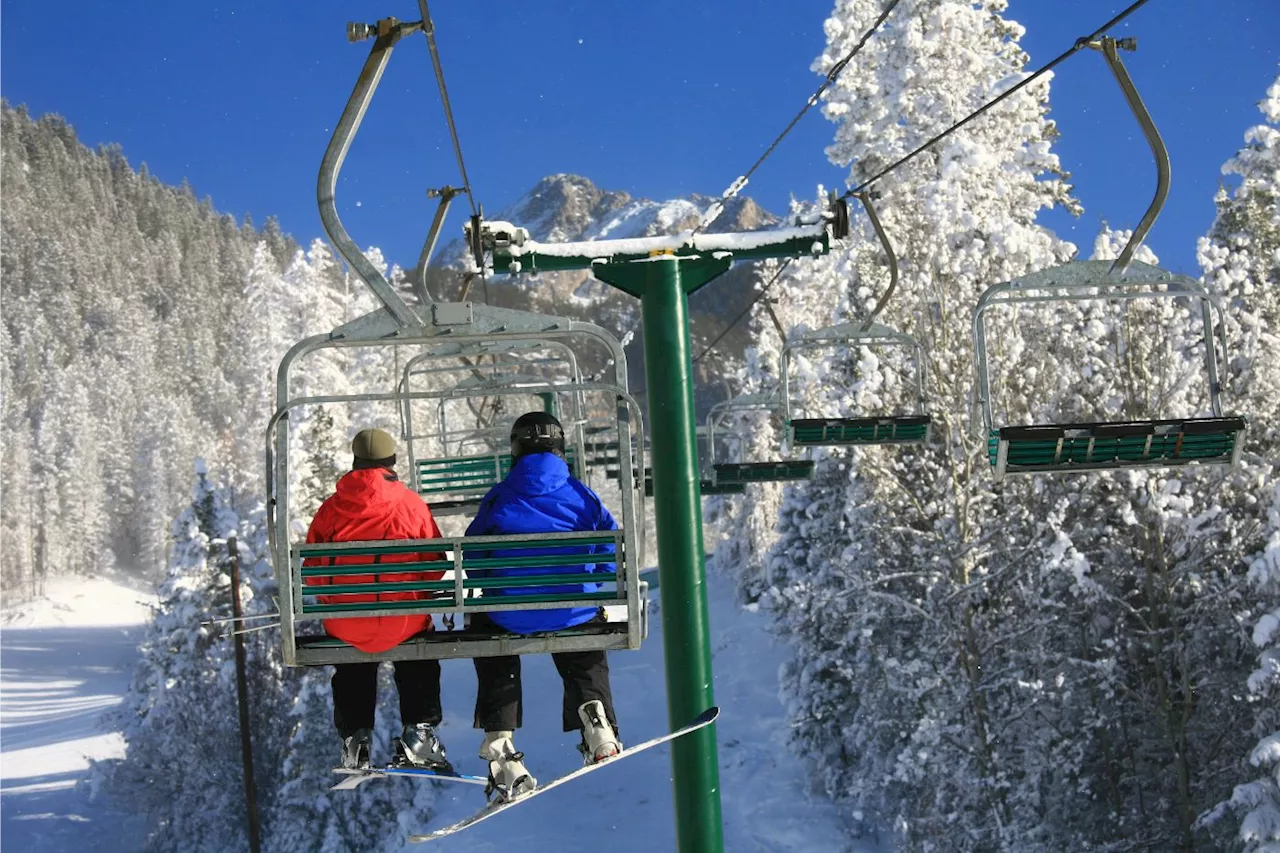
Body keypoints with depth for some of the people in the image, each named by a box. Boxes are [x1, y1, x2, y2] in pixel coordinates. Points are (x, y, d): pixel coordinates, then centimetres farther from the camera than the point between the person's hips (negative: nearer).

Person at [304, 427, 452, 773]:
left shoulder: (330, 509, -2)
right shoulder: (410, 504, -7)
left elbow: (312, 572, 4)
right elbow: (435, 566, 0)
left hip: (344, 625, 1)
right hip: (402, 623, -1)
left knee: (351, 676, 31)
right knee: (420, 666, 29)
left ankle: (354, 738, 27)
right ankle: (418, 732, 22)